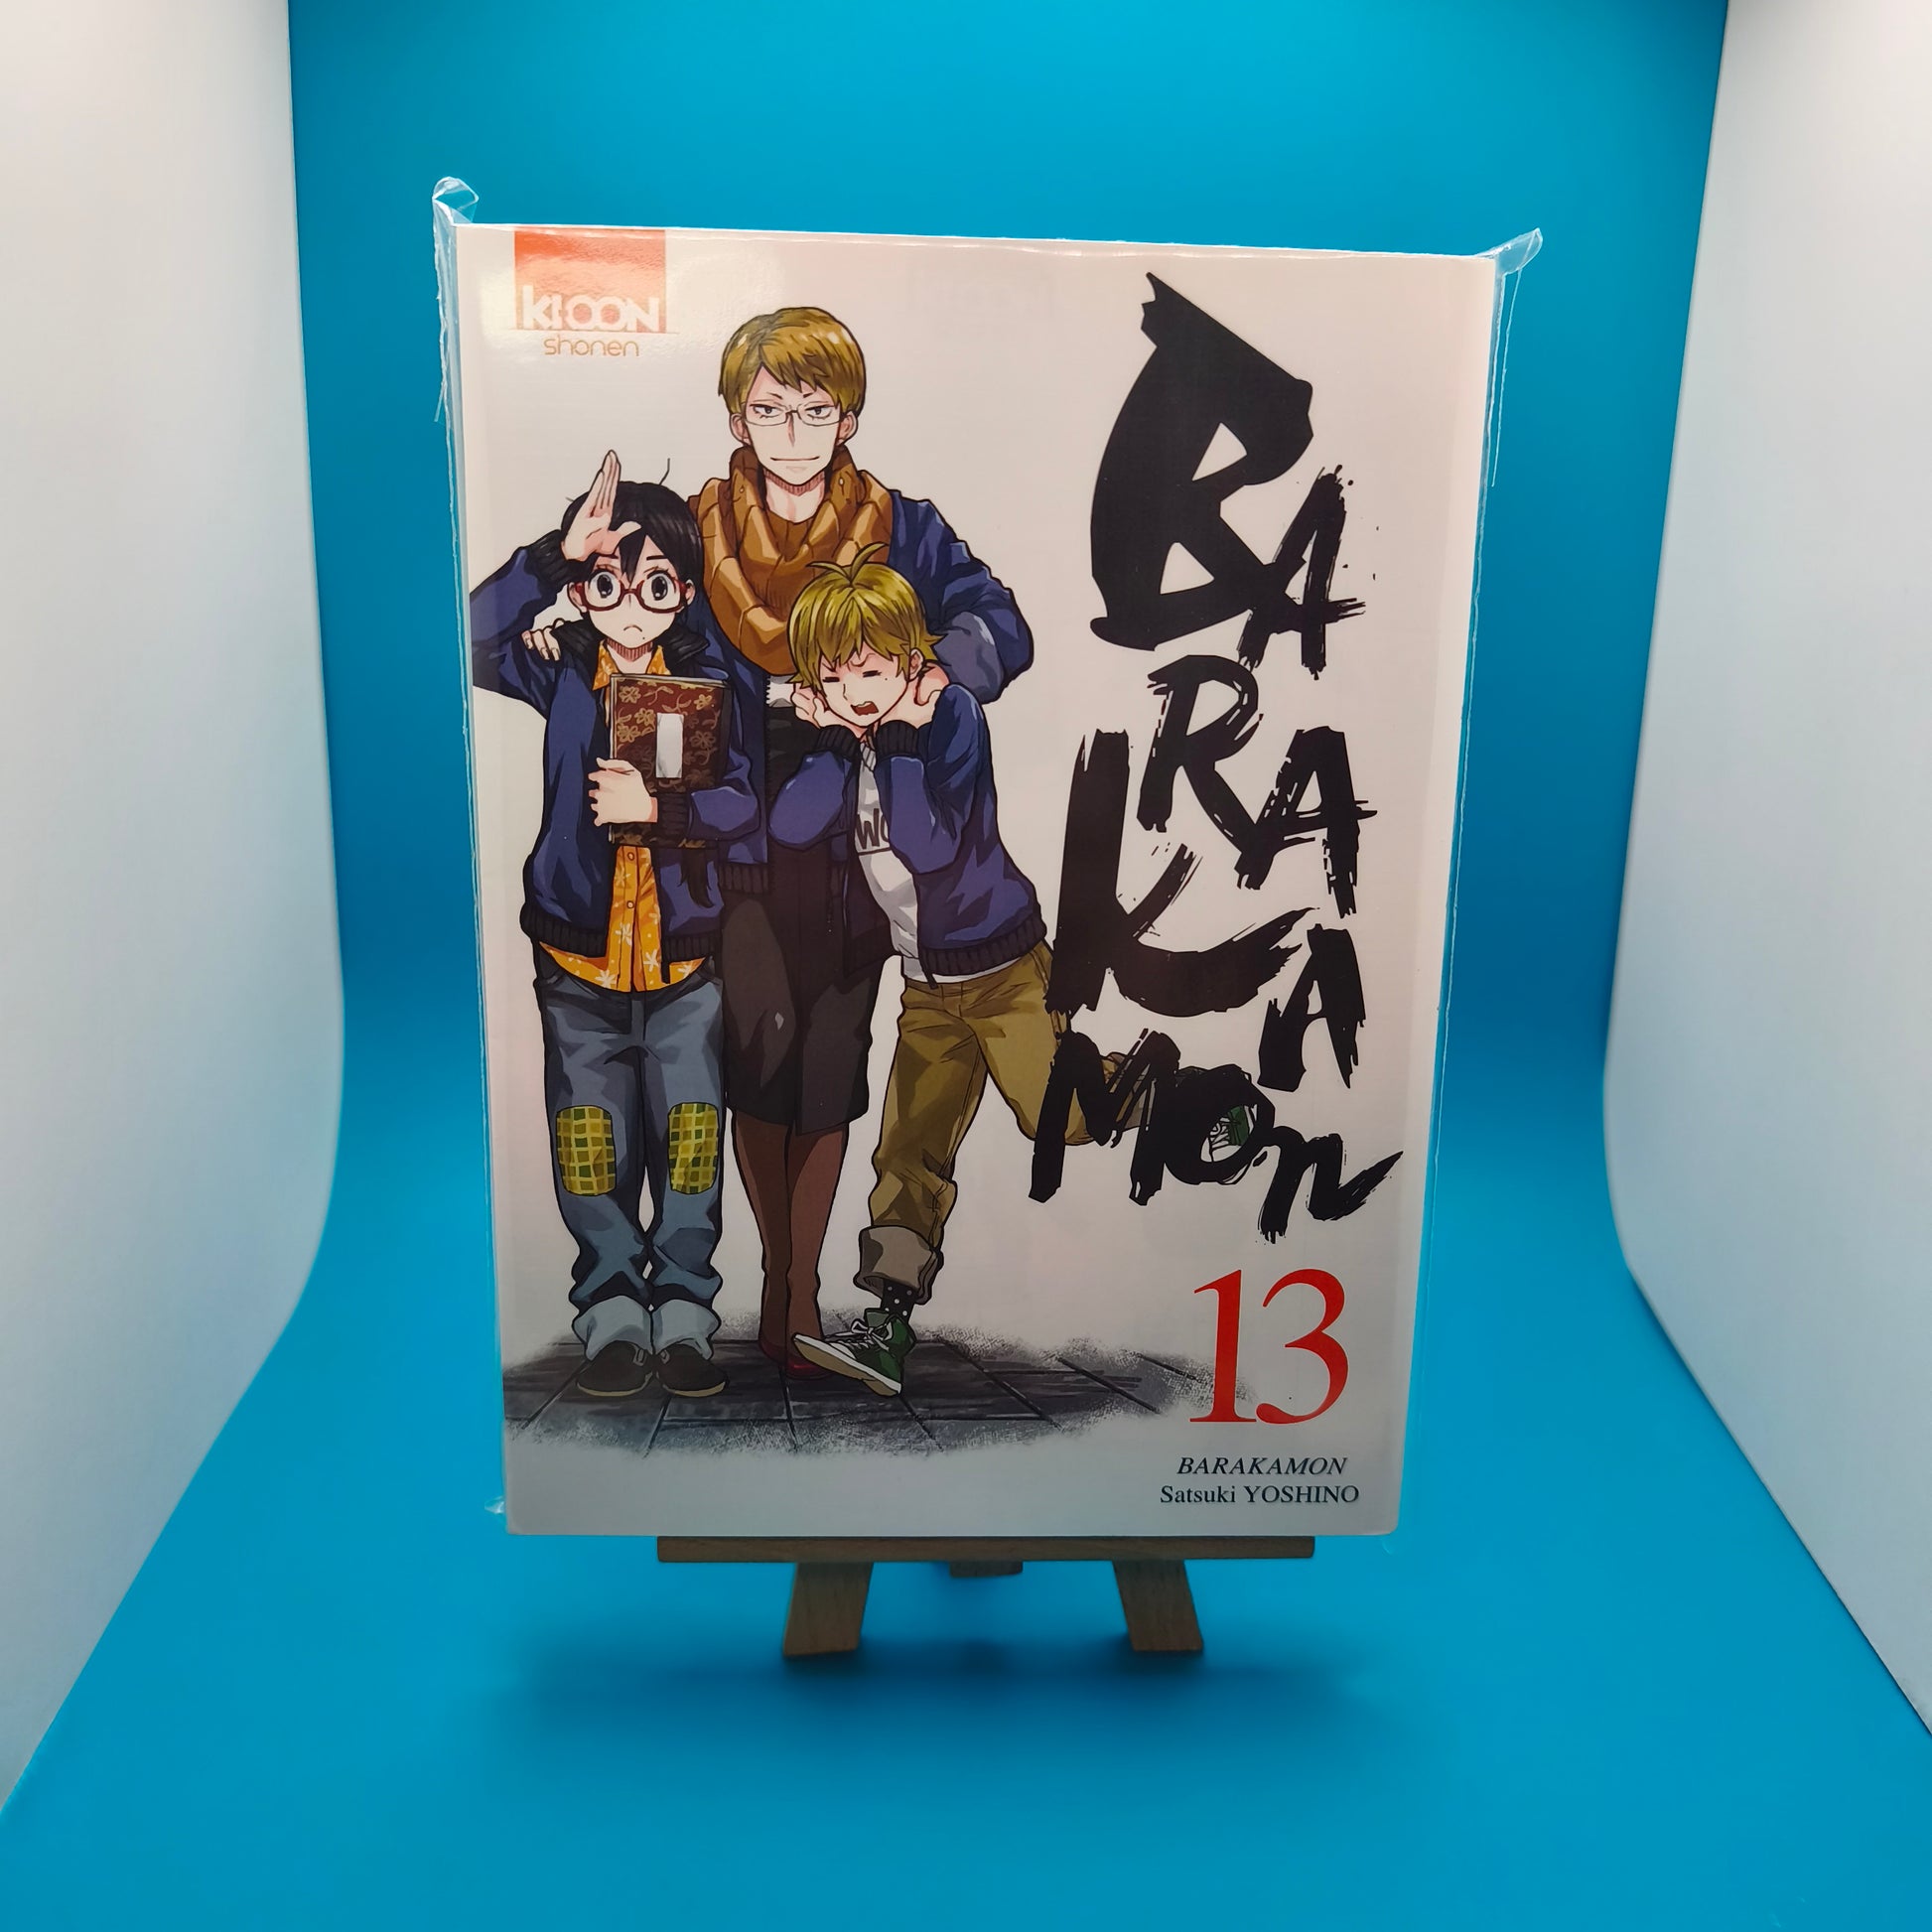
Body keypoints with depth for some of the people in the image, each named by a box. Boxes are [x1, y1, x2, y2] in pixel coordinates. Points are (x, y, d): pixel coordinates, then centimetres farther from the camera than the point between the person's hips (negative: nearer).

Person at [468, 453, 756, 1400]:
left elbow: (742, 799, -7)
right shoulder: (561, 666, 1)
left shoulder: (706, 678, -1)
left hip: (685, 949, 0)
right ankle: (611, 1308, 18)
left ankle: (684, 1307, 15)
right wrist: (555, 556, -24)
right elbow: (470, 639, -17)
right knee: (593, 1134, 5)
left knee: (689, 1128, 2)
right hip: (579, 949, 1)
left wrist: (657, 807, -22)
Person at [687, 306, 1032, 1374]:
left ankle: (802, 1287, 20)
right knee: (754, 1063, 4)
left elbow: (999, 623, -9)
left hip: (855, 844, 0)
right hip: (737, 841, 1)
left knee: (828, 1072, 4)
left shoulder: (903, 529, 1)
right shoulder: (697, 528, 5)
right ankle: (776, 1275, 24)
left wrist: (935, 672, -28)